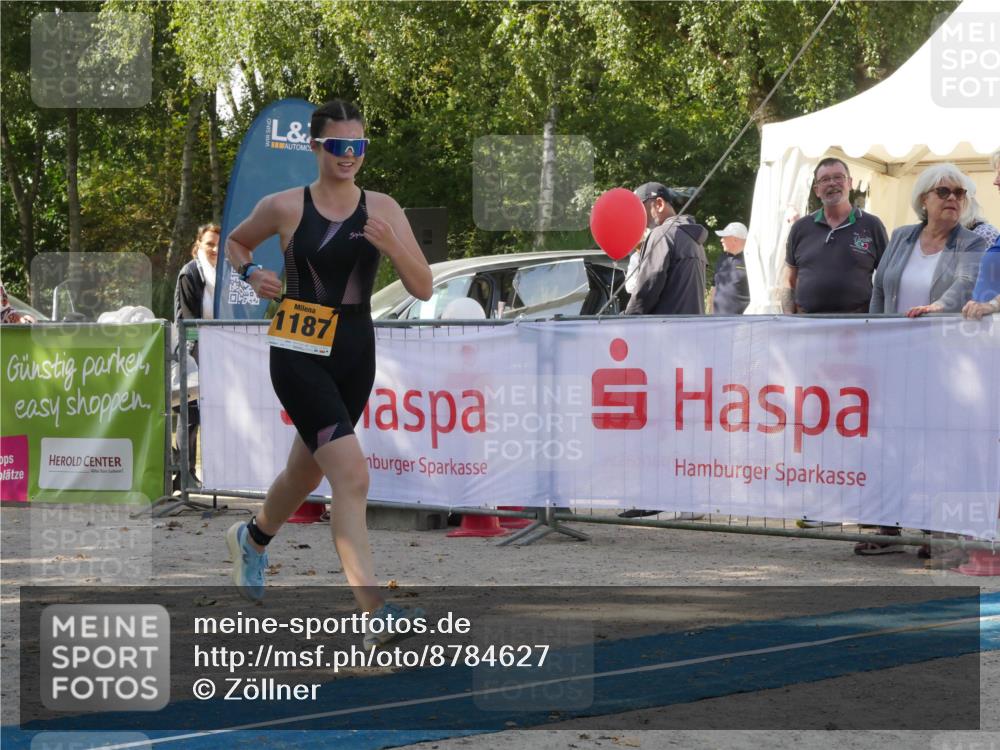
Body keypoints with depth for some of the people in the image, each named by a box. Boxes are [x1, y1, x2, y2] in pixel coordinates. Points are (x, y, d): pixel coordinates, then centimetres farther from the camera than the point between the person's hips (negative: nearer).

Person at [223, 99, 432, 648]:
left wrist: (392, 246, -19)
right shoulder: (285, 207, -3)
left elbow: (423, 289, -2)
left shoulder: (382, 209, 2)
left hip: (355, 354, 5)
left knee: (308, 470, 22)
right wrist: (252, 273, -3)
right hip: (299, 352, -4)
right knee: (352, 476, -20)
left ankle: (252, 537, 54)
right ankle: (374, 612, -25)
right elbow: (235, 242, 17)